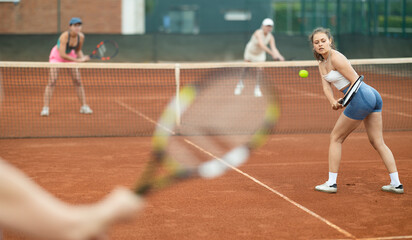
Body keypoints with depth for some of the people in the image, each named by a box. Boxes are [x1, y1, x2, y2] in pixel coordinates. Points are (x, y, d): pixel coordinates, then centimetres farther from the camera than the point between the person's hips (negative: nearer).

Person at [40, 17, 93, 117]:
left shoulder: (81, 37, -18)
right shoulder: (64, 36, -33)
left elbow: (78, 50, 1)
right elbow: (62, 54, -36)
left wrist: (83, 58, -19)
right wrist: (78, 60, -35)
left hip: (70, 55, 5)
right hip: (57, 55, -5)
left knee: (78, 81, -2)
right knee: (52, 81, -15)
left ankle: (84, 106, 7)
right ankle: (45, 108, -11)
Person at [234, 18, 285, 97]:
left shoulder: (271, 37, -21)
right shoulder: (258, 33, -35)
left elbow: (274, 48, -29)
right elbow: (261, 45, -49)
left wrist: (279, 56, -49)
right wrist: (272, 53, -60)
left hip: (260, 54, 3)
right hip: (250, 51, -3)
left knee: (260, 70, -12)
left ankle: (257, 87, 7)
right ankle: (240, 84, 34)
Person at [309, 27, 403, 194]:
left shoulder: (335, 58, -13)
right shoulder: (322, 64, 15)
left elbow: (355, 80, -14)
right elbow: (326, 87, 5)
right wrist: (333, 101, -13)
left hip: (361, 97, -10)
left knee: (336, 138, 4)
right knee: (378, 142, 11)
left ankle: (331, 183, 9)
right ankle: (396, 184, 10)